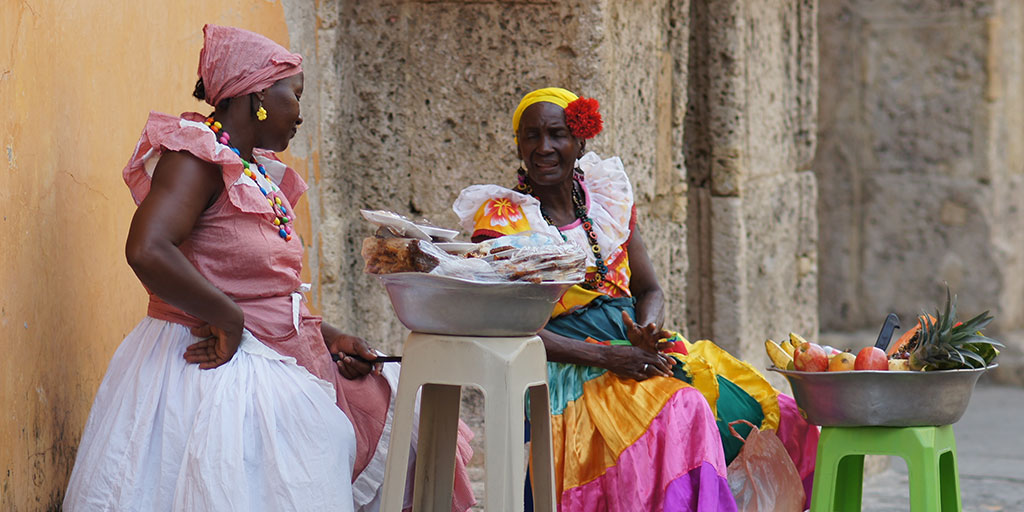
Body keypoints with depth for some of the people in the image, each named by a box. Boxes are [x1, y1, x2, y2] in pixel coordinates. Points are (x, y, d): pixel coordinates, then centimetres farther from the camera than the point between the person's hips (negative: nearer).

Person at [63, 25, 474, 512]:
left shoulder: (260, 175, 15)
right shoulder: (197, 157, -14)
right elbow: (147, 251, -31)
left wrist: (330, 338, 9)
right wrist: (229, 321, -23)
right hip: (213, 367, -10)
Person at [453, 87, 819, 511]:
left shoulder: (608, 198, 13)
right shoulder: (500, 219, -3)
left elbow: (650, 290, 16)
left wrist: (646, 332, -9)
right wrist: (604, 356, -21)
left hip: (631, 345, 6)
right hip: (567, 363, -6)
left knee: (760, 410, -14)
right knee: (679, 412, -33)